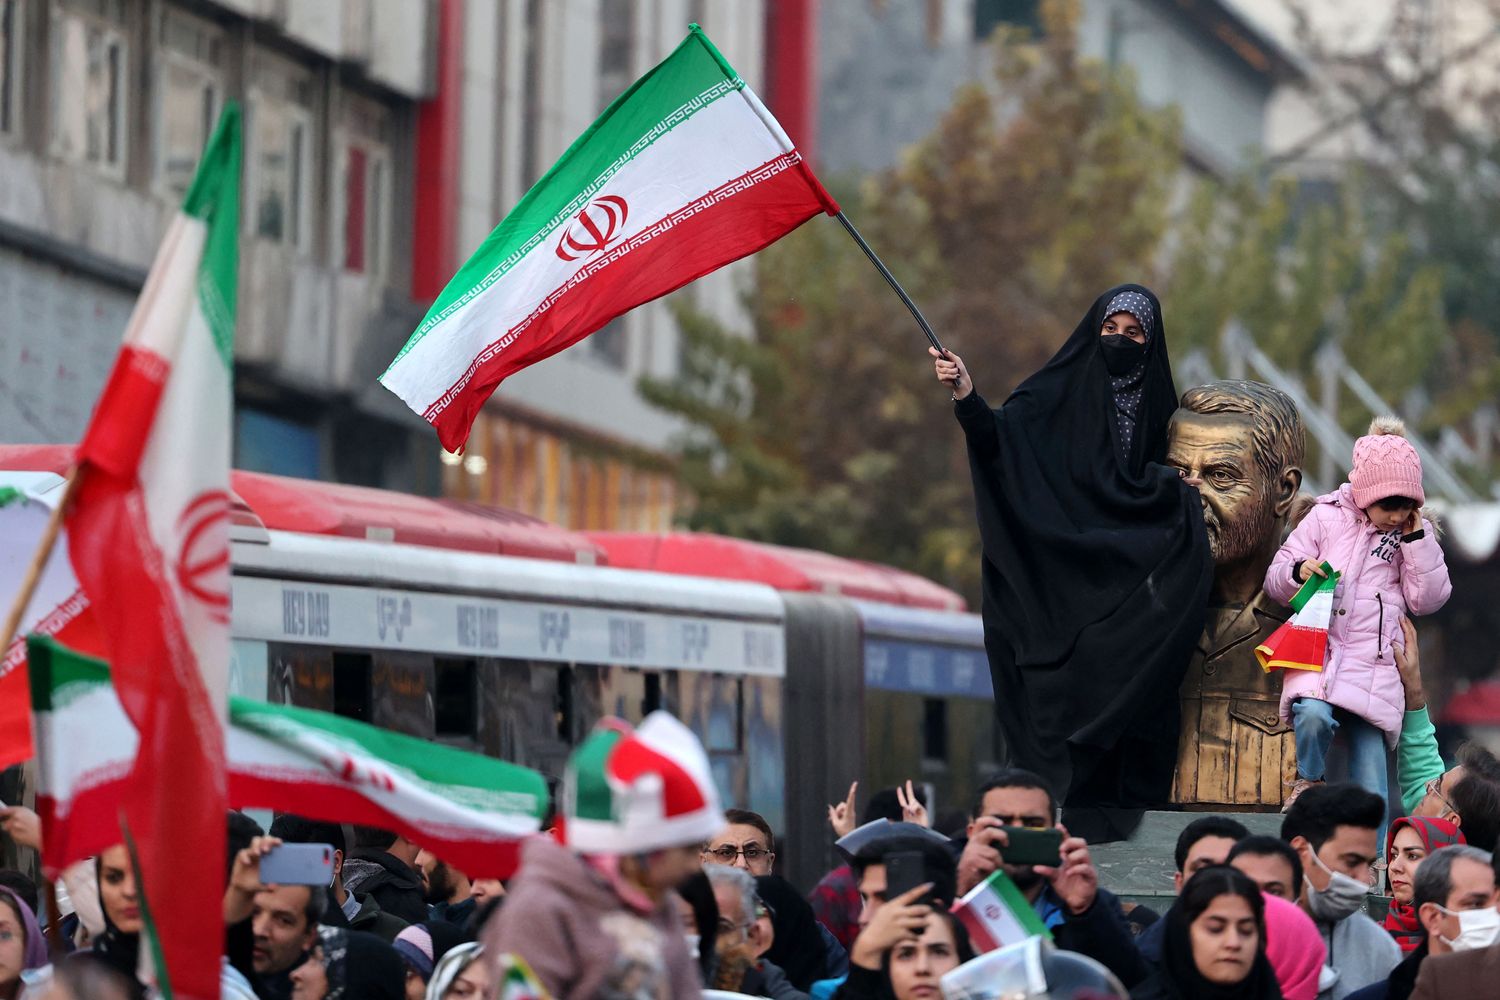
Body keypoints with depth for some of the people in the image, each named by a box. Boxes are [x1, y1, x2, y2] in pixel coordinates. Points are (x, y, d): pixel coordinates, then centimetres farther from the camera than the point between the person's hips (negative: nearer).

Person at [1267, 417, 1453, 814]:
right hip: (1317, 653, -1)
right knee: (1314, 714, -34)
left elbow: (1427, 599, 5)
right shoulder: (1327, 518, 8)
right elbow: (1275, 580, 8)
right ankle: (1308, 780, -5)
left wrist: (1417, 539, -1)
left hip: (1374, 666, 1)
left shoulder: (1414, 535, 13)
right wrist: (1298, 572, -15)